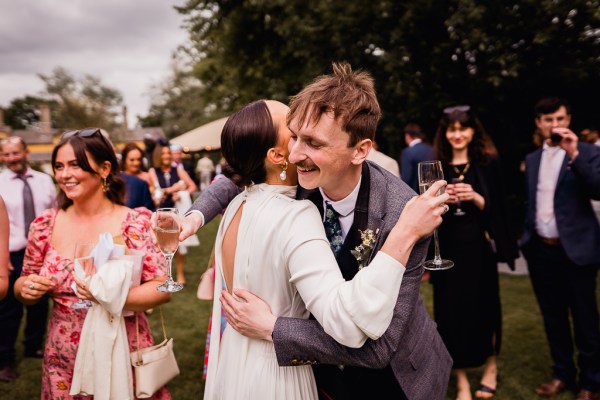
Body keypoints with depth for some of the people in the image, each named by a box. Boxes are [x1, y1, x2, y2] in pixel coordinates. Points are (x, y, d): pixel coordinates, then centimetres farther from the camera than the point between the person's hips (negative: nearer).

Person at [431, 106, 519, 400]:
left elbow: (498, 209, -2)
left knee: (484, 306, 10)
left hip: (478, 247, -1)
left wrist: (476, 197, -20)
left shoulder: (488, 164, 2)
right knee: (451, 310, 3)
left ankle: (490, 367, 33)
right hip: (447, 248, 1)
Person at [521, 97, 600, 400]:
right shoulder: (532, 159, 11)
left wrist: (575, 155, -26)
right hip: (541, 250, 5)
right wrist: (526, 237, 11)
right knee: (553, 317, 15)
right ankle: (563, 373, 31)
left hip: (575, 249, -5)